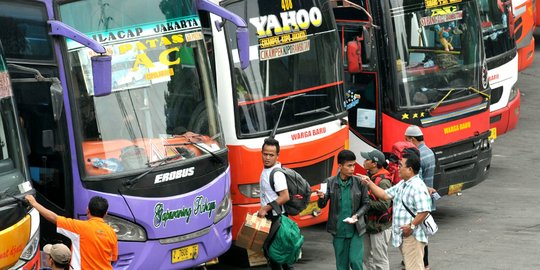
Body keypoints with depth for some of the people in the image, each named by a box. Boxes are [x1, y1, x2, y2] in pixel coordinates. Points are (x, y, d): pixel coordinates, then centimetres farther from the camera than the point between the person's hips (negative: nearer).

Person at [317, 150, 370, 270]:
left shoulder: (359, 182, -6)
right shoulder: (330, 182, -4)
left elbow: (366, 204, 3)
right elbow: (322, 205, -1)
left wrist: (356, 215, -15)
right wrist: (321, 197, -25)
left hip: (356, 229, -1)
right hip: (339, 230, 1)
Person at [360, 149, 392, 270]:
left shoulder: (383, 182, -21)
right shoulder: (370, 176, 8)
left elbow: (384, 205, -27)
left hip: (380, 226, -9)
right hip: (369, 224, 9)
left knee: (380, 260, -2)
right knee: (366, 257, 17)